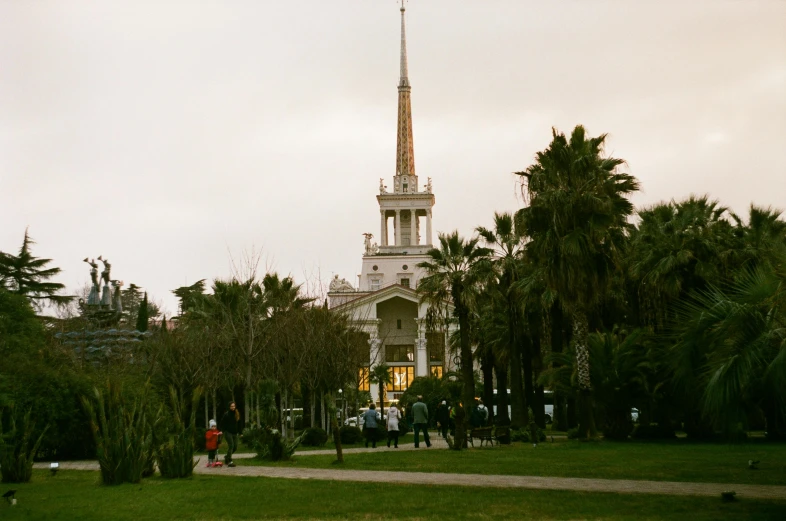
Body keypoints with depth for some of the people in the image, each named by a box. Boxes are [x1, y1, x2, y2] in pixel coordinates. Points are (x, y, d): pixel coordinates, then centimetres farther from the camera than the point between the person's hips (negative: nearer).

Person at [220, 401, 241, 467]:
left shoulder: (237, 414, 6)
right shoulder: (226, 414, -9)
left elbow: (239, 424, 13)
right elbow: (222, 423, -6)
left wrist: (239, 432, 10)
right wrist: (224, 431, -15)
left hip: (234, 433, 6)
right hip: (228, 432, -6)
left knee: (235, 447, 7)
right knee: (231, 445, -14)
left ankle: (227, 457, 31)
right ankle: (229, 461, -9)